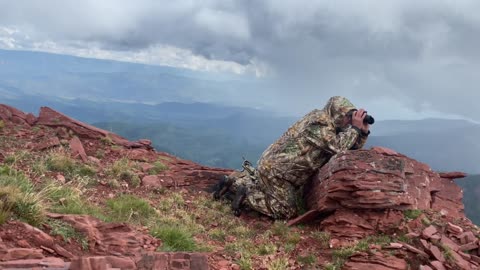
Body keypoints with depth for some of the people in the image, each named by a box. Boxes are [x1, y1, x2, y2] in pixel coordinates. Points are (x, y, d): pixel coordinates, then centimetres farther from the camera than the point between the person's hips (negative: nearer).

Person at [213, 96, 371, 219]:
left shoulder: (329, 126, 10)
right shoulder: (320, 123, -19)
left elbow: (349, 151, 11)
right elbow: (339, 148, -27)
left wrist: (363, 132, -2)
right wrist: (355, 128, -18)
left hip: (273, 165, 10)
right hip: (276, 169, -10)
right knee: (287, 212, -7)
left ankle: (234, 181, 23)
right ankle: (247, 195, -6)